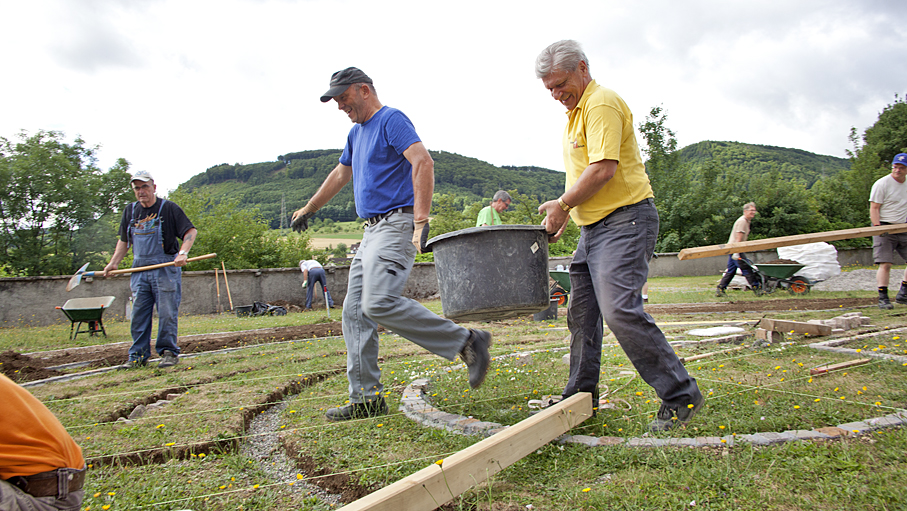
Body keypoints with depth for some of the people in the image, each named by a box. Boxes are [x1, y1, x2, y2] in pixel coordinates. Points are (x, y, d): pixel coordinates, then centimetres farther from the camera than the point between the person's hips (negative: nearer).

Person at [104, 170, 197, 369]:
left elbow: (191, 231, -7)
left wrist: (183, 253, -21)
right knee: (138, 313, 5)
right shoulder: (130, 211, 14)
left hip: (166, 268, -5)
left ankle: (169, 352, 7)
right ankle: (138, 355, 12)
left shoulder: (169, 208, -2)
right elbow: (124, 240, 23)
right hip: (139, 269, 5)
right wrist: (113, 263, 14)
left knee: (167, 313, -3)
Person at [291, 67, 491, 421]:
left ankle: (466, 343, -18)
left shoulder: (391, 120, -5)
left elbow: (423, 163, -20)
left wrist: (421, 222, -28)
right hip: (372, 230, 10)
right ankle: (366, 398, 9)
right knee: (355, 312, 4)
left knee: (380, 303, -26)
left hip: (397, 223, -10)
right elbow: (341, 174, 38)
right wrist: (308, 209, 45)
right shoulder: (356, 133, 24)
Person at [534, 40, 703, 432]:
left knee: (620, 309, -19)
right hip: (594, 226, 11)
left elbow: (603, 168, -22)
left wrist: (562, 203, -13)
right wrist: (562, 214, 16)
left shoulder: (602, 103, -11)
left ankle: (680, 396, -7)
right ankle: (581, 395, 24)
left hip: (624, 220, -10)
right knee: (581, 312, 12)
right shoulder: (576, 111, 20)